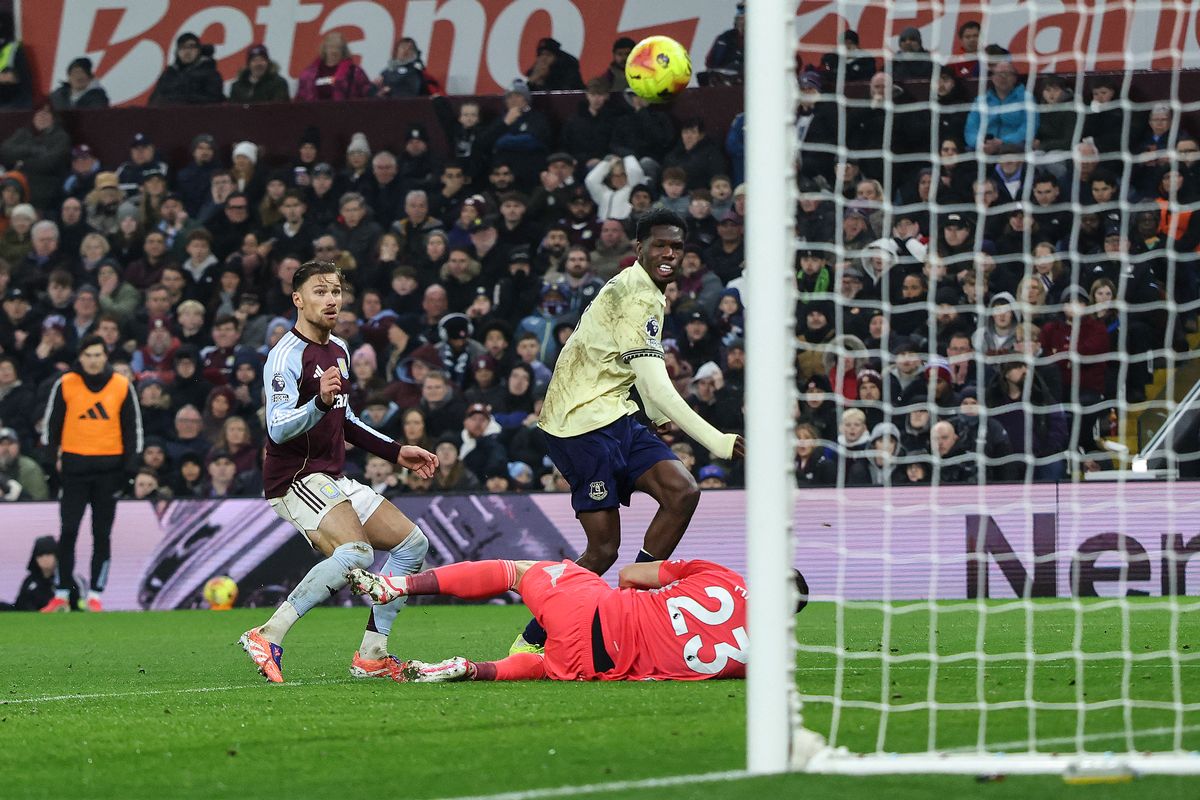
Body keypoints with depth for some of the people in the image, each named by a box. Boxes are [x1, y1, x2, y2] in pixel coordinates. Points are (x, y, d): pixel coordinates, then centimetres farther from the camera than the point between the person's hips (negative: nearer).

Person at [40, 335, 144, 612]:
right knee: (68, 532, -3)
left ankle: (95, 595, 7)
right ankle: (61, 595, 1)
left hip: (109, 466, 0)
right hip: (74, 464, 0)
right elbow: (51, 423, 6)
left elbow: (132, 426, 6)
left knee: (102, 535, 3)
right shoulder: (65, 384, 0)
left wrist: (129, 465, 0)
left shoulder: (122, 386, 2)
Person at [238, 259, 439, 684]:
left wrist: (396, 451, 24)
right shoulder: (287, 355, -14)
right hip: (296, 480, -10)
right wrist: (320, 402, -40)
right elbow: (278, 429, -24)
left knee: (412, 544, 7)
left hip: (334, 480, 10)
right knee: (355, 553, -31)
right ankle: (268, 636, -29)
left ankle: (371, 655, 8)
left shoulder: (339, 351, 15)